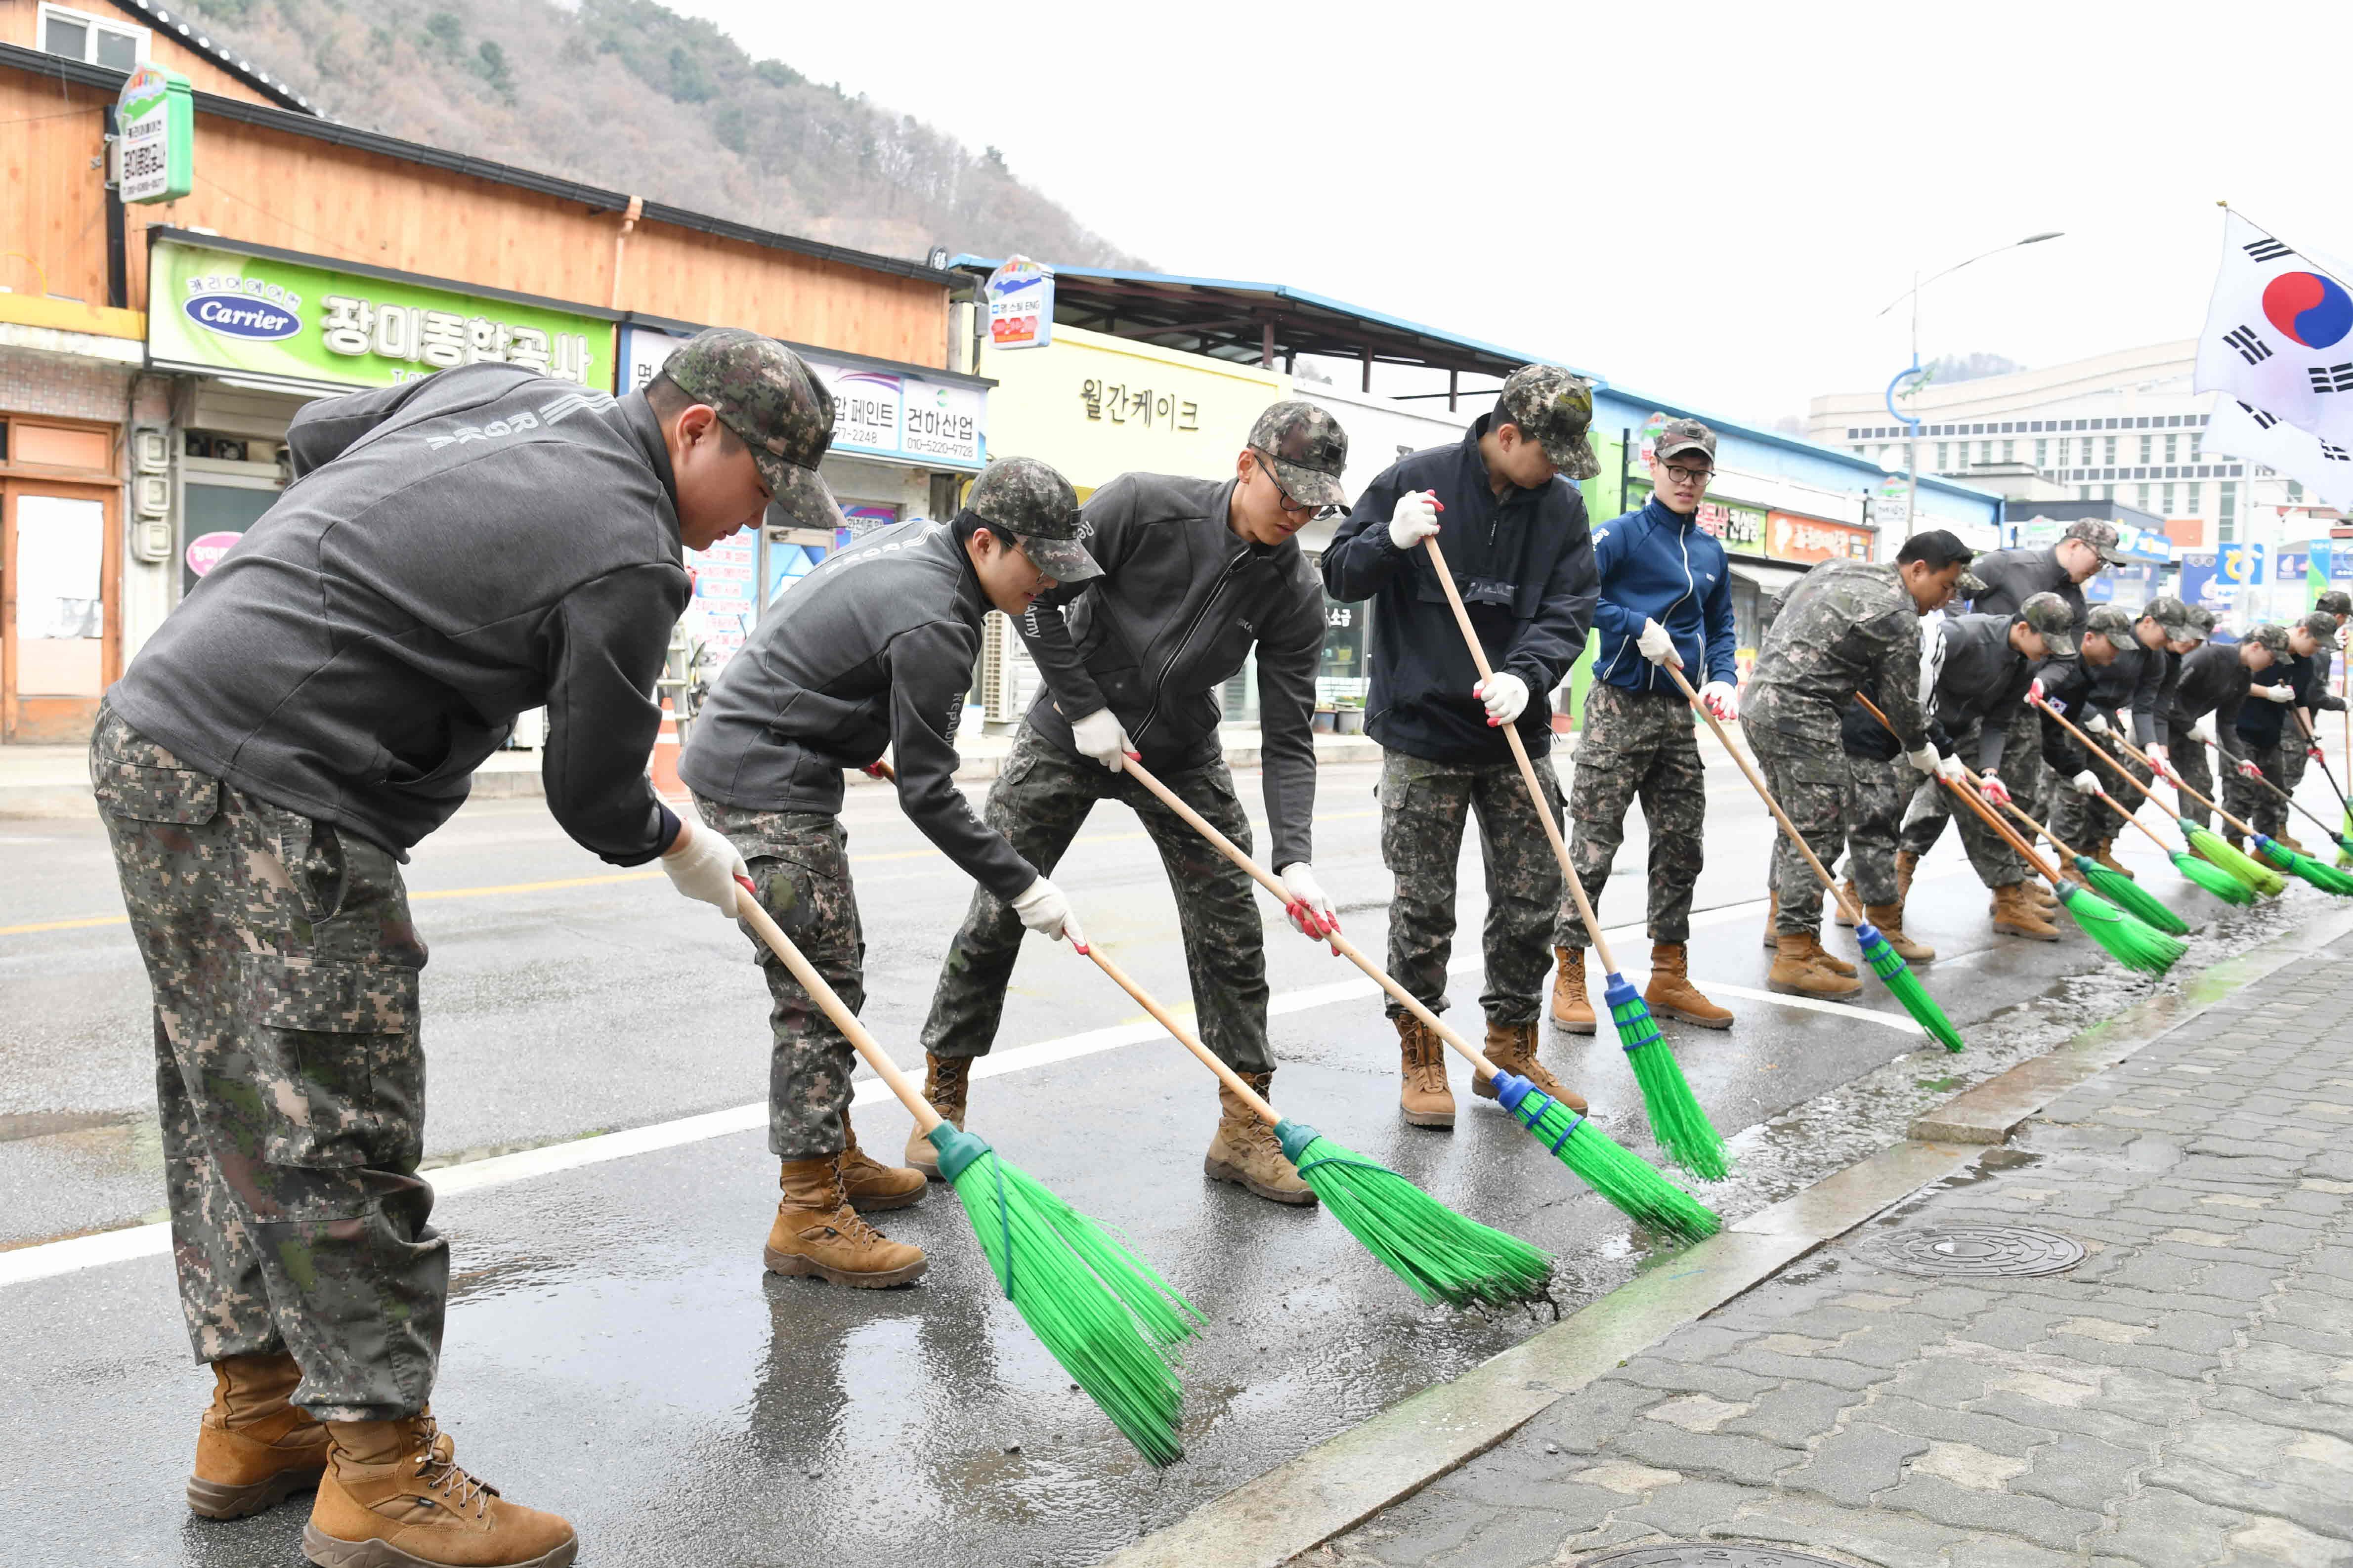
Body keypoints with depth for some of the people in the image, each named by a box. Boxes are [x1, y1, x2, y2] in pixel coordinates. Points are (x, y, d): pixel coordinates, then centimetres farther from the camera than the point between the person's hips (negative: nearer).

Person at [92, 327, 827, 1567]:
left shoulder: (499, 386, 14)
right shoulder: (629, 561, -12)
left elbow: (315, 432, 28)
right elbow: (593, 797, -4)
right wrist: (688, 854, 16)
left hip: (151, 726, 10)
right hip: (268, 802, -10)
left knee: (228, 1104, 16)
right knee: (337, 1136, -3)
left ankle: (257, 1416, 29)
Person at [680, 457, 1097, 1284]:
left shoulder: (918, 540, 6)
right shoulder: (931, 624, -24)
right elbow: (928, 794, -21)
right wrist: (1024, 887, -16)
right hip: (765, 785, -11)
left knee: (836, 969, 17)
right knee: (817, 987, -10)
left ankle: (837, 1158, 29)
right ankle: (808, 1216, -6)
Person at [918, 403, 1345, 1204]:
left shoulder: (1294, 591, -13)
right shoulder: (1142, 505, -22)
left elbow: (1288, 737, -14)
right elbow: (1039, 597, -15)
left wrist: (1295, 860, -25)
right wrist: (1085, 708, -17)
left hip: (1182, 757, 3)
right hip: (1068, 738, -2)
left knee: (1232, 929, -3)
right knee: (997, 915, 0)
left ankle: (1244, 1130, 9)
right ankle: (942, 1100, 18)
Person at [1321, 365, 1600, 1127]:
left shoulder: (1562, 505, 4)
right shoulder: (1415, 480, -6)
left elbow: (1570, 609, -1)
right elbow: (1339, 574, -2)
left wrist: (1526, 674, -20)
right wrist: (1391, 541, -22)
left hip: (1517, 734, 4)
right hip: (1422, 734, -4)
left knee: (1533, 899, 8)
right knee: (1423, 906, 2)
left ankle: (1511, 1050, 25)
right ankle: (1420, 1058, 18)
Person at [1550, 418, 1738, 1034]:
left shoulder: (1711, 551, 15)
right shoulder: (1623, 533, -5)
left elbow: (1721, 626, 21)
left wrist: (1723, 678, 2)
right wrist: (1640, 628, -20)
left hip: (1679, 716, 7)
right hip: (1619, 709, -7)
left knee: (1681, 848, 11)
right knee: (1593, 845, -6)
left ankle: (1669, 978, 22)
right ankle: (1569, 977, 2)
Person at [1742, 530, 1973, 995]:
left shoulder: (1838, 570, 16)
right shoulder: (1899, 617, -9)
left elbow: (1788, 604, 30)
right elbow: (1902, 699, -2)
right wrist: (1920, 750, 17)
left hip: (1759, 700, 10)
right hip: (1801, 717, -10)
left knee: (1794, 826, 18)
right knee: (1816, 834, -7)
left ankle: (1786, 927, 25)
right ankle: (1795, 958, -7)